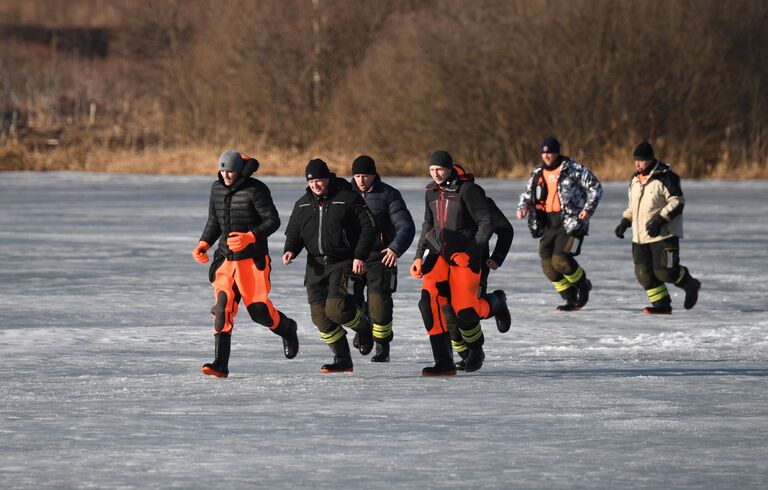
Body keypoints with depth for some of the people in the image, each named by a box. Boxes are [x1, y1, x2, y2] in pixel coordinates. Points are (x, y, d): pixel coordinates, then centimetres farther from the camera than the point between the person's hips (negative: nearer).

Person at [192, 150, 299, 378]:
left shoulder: (255, 189, -12)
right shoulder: (217, 189, 9)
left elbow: (273, 221, -12)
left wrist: (249, 237, -25)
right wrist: (203, 244, 5)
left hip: (253, 259, -5)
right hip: (226, 259, 5)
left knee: (259, 310, -4)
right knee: (222, 308, -8)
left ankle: (287, 329, 30)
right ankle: (220, 364, -10)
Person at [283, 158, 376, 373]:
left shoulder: (348, 198, -5)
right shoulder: (303, 204, 11)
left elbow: (368, 227, -4)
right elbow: (294, 232, 19)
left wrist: (360, 256, -12)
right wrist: (290, 249, -3)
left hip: (343, 264, -6)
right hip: (316, 265, 6)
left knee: (336, 308, -23)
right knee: (320, 315, -2)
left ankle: (363, 326, 9)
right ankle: (342, 360, 8)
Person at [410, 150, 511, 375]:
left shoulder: (468, 190, -11)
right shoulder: (431, 192, 9)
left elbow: (486, 224, -10)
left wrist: (471, 252, -19)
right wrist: (419, 257, 12)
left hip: (464, 255, -5)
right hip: (438, 252, 5)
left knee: (464, 310, -11)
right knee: (429, 301, -17)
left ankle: (495, 303, 27)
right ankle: (444, 362, -15)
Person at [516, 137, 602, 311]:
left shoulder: (572, 169, -6)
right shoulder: (538, 173, 12)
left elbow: (595, 187, -4)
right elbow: (527, 193, 24)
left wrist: (589, 208, -15)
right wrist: (522, 207, 3)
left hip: (571, 222, -7)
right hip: (547, 223, 7)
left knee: (560, 260, -18)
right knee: (548, 265, 0)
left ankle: (583, 285, 9)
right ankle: (571, 300, 12)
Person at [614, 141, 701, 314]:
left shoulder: (665, 177, -12)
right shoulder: (635, 179, 14)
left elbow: (677, 202, -15)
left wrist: (660, 220, -23)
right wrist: (625, 221, 12)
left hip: (663, 235, -8)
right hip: (640, 236, 8)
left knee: (664, 271, -11)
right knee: (644, 273, 0)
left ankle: (690, 285, 16)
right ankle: (662, 305, 9)